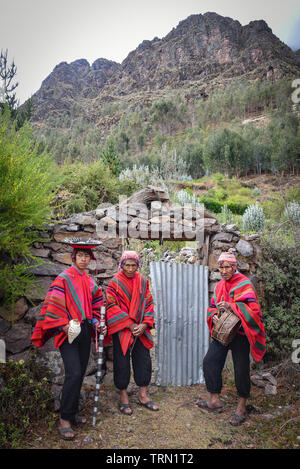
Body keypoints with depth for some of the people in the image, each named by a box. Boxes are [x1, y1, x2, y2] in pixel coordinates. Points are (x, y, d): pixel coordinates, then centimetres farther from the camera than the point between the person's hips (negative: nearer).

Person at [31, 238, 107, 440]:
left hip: (85, 331, 7)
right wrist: (64, 326, -18)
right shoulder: (64, 278, -7)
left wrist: (96, 323, 3)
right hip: (68, 332, -6)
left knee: (80, 374, 11)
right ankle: (64, 420, 1)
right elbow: (53, 304, -12)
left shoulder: (90, 281, 12)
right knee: (73, 373, -13)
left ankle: (72, 412, 27)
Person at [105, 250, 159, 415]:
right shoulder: (115, 283, -7)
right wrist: (130, 325, -15)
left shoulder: (143, 281, 6)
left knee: (143, 360, 9)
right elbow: (112, 307, -11)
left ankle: (143, 395, 25)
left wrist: (144, 324, -8)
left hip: (140, 329, 4)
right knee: (122, 363, 4)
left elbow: (148, 303, 6)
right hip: (121, 330, -4)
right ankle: (123, 396, 22)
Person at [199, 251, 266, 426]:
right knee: (210, 361, 4)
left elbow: (253, 308, -21)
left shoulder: (244, 284, -11)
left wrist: (231, 305, -30)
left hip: (240, 333, -6)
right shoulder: (220, 285, 10)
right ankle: (215, 400, 19)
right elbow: (212, 306, 17)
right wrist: (213, 316, -5)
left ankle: (242, 407, 20)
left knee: (241, 369, 0)